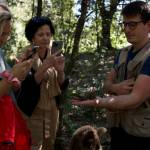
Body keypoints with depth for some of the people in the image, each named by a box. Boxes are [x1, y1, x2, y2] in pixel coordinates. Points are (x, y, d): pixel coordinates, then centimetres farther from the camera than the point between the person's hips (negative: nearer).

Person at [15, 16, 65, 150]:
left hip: (52, 109, 6)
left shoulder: (54, 55, 3)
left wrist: (60, 71, -16)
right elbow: (27, 85, -23)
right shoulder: (26, 57, -14)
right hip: (32, 111, -5)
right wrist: (45, 66, -32)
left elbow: (61, 84, 4)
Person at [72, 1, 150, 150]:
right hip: (117, 127, 6)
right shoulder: (123, 53, 7)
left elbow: (135, 99, -25)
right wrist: (115, 88, -12)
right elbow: (107, 82, 12)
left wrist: (97, 102, -37)